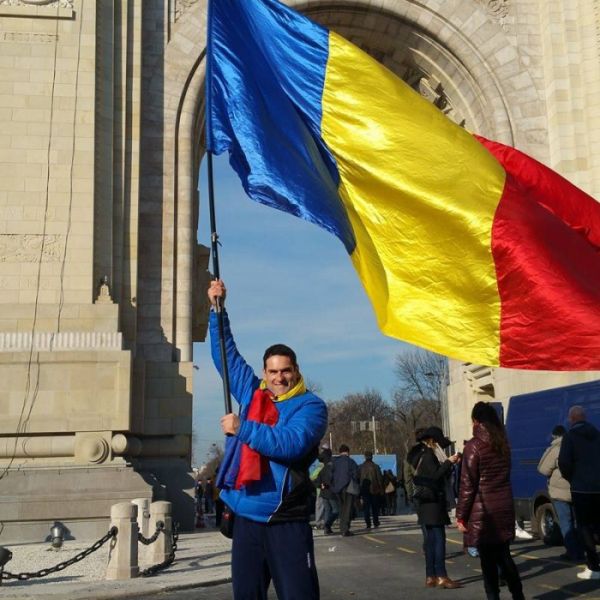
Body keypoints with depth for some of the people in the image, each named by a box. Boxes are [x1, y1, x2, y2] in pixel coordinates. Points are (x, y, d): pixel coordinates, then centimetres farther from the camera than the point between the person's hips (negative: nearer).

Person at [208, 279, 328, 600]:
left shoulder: (311, 406, -5)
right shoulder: (252, 393, 10)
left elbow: (290, 444, -23)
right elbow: (226, 355, 18)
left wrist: (241, 428, -15)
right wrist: (218, 309, 13)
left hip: (287, 522, -5)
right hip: (246, 518, 5)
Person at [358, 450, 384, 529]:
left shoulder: (361, 467, -1)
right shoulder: (375, 466, -6)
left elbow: (358, 479, 4)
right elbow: (380, 478, -5)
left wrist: (359, 490, 11)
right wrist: (381, 489, 3)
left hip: (364, 489, 1)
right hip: (375, 490, -1)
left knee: (366, 507, 4)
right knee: (375, 506, 12)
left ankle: (368, 524, -3)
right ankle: (376, 522, 13)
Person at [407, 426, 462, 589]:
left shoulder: (421, 455, 16)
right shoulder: (428, 455, -12)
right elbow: (436, 475, -20)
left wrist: (449, 463, 12)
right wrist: (448, 462, -13)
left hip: (425, 503, 10)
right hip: (431, 502, -10)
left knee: (431, 540, 11)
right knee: (439, 539, -9)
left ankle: (430, 577, 13)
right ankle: (441, 576, -11)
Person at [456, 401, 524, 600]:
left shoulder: (474, 446, -11)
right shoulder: (503, 444, 8)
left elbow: (467, 484, -11)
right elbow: (503, 476, 14)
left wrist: (461, 516, -7)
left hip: (483, 510, -6)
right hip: (504, 507, 6)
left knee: (488, 560, 2)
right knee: (503, 556, 16)